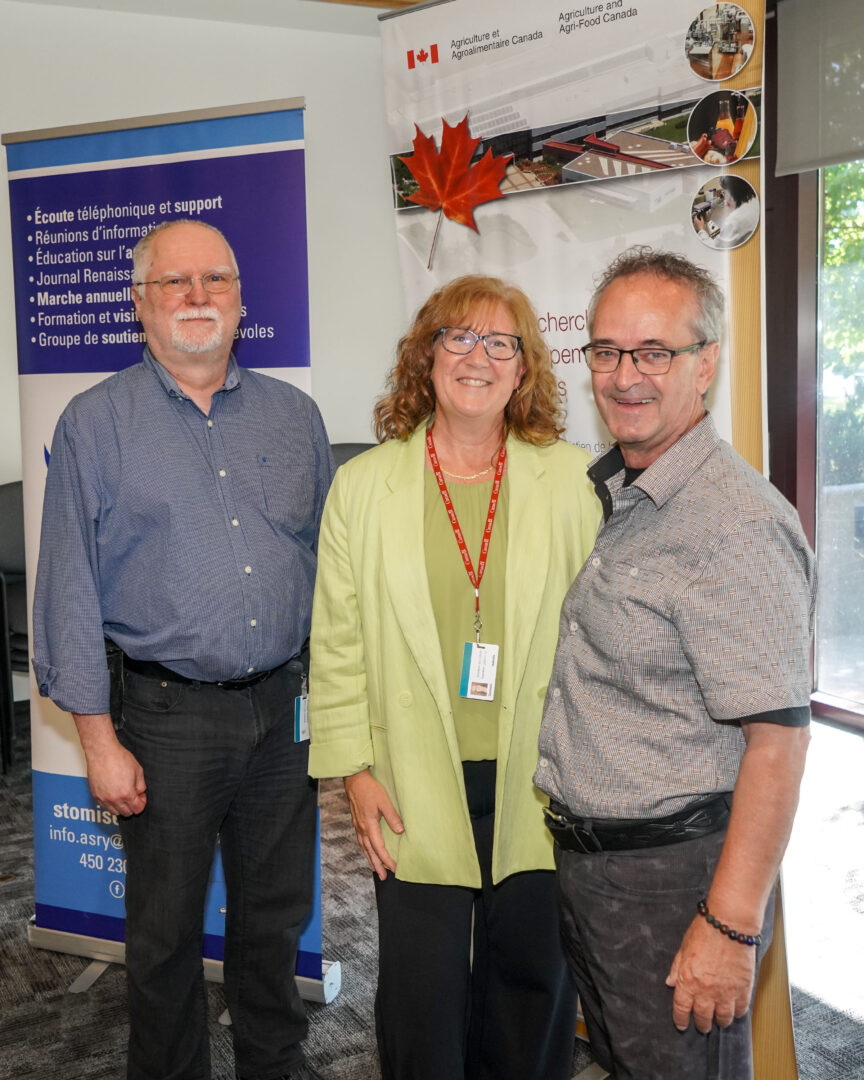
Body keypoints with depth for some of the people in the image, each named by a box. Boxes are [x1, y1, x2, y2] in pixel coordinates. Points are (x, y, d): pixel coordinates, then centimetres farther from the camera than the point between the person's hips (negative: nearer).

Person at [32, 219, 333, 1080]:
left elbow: (327, 559, 10)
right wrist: (98, 739, -8)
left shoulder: (294, 415, 6)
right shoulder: (96, 422, -4)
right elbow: (70, 590, -5)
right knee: (166, 926, 13)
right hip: (168, 715, -3)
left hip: (287, 706, 3)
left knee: (277, 909, 18)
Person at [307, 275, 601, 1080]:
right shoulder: (362, 485, 1)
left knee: (533, 980, 17)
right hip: (415, 790, 0)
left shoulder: (571, 481, -1)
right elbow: (337, 643, 2)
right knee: (421, 992, 9)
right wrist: (354, 772, -1)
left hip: (539, 785, 1)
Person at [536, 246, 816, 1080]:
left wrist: (729, 926, -22)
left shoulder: (738, 523, -21)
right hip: (582, 854, 8)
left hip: (676, 873, -8)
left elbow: (777, 738, -23)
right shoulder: (601, 490, 6)